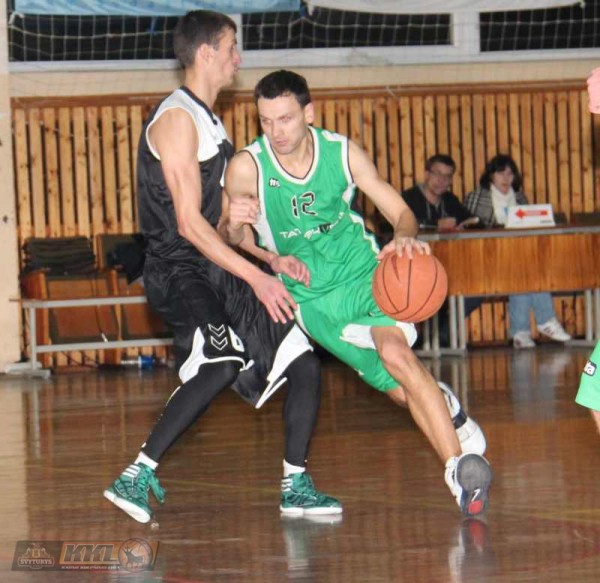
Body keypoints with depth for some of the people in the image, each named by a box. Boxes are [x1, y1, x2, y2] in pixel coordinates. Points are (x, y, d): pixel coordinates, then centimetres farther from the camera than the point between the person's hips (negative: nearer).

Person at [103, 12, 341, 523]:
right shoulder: (177, 119, -13)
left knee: (303, 364, 6)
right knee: (221, 365, -32)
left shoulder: (209, 122, 19)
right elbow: (190, 224, -19)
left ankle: (296, 487, 13)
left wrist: (273, 259, 12)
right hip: (180, 270, -10)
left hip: (219, 270, 10)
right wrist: (257, 277, -20)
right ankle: (135, 477, -28)